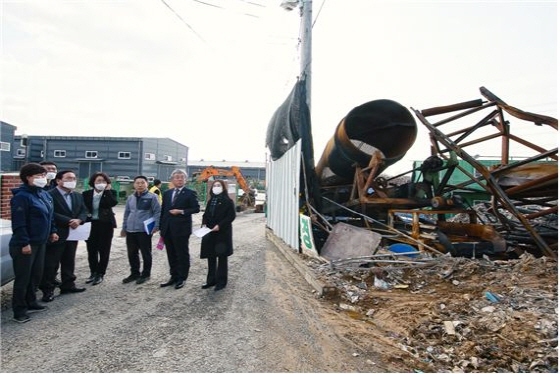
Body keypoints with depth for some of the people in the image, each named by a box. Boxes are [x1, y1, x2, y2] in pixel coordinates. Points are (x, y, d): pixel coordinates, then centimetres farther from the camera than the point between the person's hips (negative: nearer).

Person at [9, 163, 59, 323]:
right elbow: (18, 223, -21)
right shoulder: (21, 196, -17)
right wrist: (24, 243, -22)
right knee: (23, 278, 1)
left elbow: (50, 216, 21)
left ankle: (31, 303, 31)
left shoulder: (45, 195, 10)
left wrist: (52, 231, 15)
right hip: (25, 245, -9)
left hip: (40, 243, 9)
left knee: (36, 275, 17)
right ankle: (19, 311, 12)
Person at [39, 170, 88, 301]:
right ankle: (48, 290, 8)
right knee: (51, 264, 0)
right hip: (56, 235, -7)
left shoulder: (78, 196, 13)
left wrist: (78, 220, -13)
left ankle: (68, 285, 27)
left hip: (72, 235, 7)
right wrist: (69, 221, -21)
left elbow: (84, 211, 9)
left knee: (69, 262, 16)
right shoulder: (49, 195, -11)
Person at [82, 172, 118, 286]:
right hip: (90, 224, 3)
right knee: (91, 250, 10)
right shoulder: (86, 194, 4)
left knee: (104, 250, 3)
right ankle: (93, 273, 24)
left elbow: (113, 203, -23)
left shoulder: (111, 193, -3)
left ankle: (100, 274, 14)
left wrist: (107, 190, -17)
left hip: (106, 224, -3)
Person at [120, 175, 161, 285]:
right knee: (132, 253, 12)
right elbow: (126, 213, 19)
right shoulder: (130, 198, 12)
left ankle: (146, 274, 17)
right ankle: (134, 273, 27)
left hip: (145, 230, -5)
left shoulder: (152, 197, -5)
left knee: (146, 253, 4)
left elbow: (157, 212, -7)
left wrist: (156, 226, -15)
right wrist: (124, 228, 18)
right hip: (130, 230, 6)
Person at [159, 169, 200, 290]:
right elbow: (163, 210, 14)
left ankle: (182, 278, 13)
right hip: (167, 229, 6)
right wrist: (161, 227, 10)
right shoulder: (167, 193, 13)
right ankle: (174, 277, 24)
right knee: (171, 255, 13)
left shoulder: (190, 193, -3)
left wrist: (181, 211, -17)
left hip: (181, 229, -6)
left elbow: (196, 208, -8)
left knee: (182, 254, 3)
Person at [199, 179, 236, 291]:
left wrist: (219, 225, -19)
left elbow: (231, 216, -13)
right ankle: (211, 280, 23)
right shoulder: (210, 201, 14)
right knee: (211, 257, 12)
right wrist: (204, 224, -3)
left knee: (222, 257, 3)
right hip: (210, 233, 6)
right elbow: (206, 214, 16)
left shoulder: (228, 201, -7)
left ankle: (221, 281, 12)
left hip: (222, 233, -6)